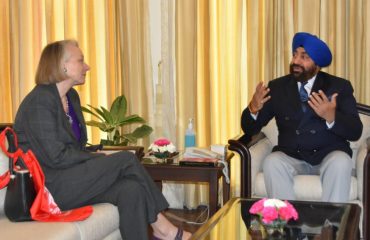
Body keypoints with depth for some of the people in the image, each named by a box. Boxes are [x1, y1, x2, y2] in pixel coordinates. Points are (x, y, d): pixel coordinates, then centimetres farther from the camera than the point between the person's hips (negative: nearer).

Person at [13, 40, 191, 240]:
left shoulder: (71, 96, 14)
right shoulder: (39, 102, -14)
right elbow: (56, 157, -19)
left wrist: (96, 159, -4)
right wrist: (99, 159, -10)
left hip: (72, 177, 8)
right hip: (49, 185, -8)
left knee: (131, 189, -20)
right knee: (126, 160, -18)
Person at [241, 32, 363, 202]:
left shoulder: (339, 86, 2)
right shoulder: (277, 86, 6)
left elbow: (355, 132, -7)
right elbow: (249, 129, 4)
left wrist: (331, 117, -28)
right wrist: (253, 109, -19)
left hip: (329, 155, -1)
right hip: (290, 156, 1)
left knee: (340, 163, -32)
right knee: (272, 163, -29)